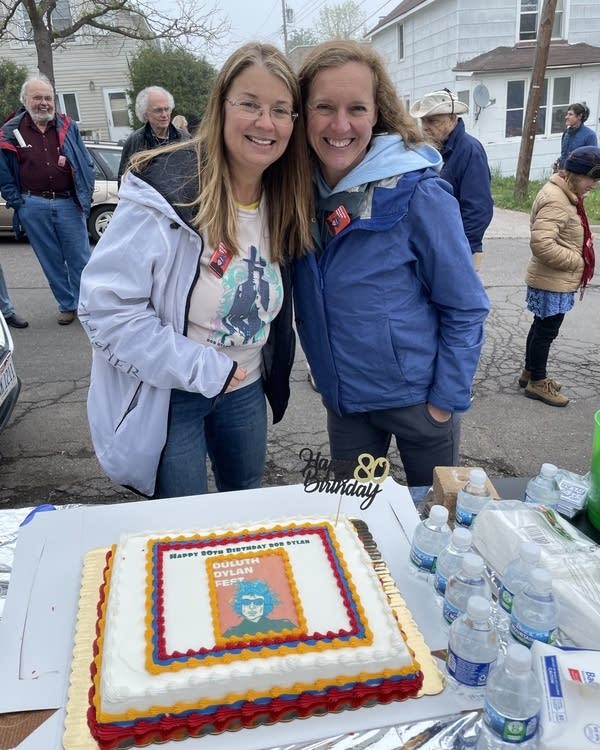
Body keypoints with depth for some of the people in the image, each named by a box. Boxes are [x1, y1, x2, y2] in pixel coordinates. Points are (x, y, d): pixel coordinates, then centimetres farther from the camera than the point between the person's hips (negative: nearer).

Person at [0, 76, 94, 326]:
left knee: (80, 258, 2)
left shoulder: (68, 126, 5)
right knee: (51, 261, 8)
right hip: (33, 207, 0)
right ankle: (67, 305, 20)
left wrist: (85, 194, 1)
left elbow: (86, 164, 8)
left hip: (69, 203, 0)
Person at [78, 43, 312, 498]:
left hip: (246, 391, 6)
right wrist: (202, 369, -23)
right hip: (165, 397, -5)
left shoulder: (284, 200, -3)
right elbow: (105, 306, -24)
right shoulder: (166, 193, -23)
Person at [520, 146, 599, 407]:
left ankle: (530, 372, 33)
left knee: (541, 327, 19)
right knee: (546, 331, 2)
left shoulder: (564, 195, 11)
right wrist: (578, 261, -20)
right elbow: (542, 244, -31)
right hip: (553, 283, -10)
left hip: (556, 280, 10)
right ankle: (537, 382, 15)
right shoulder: (556, 201, -22)